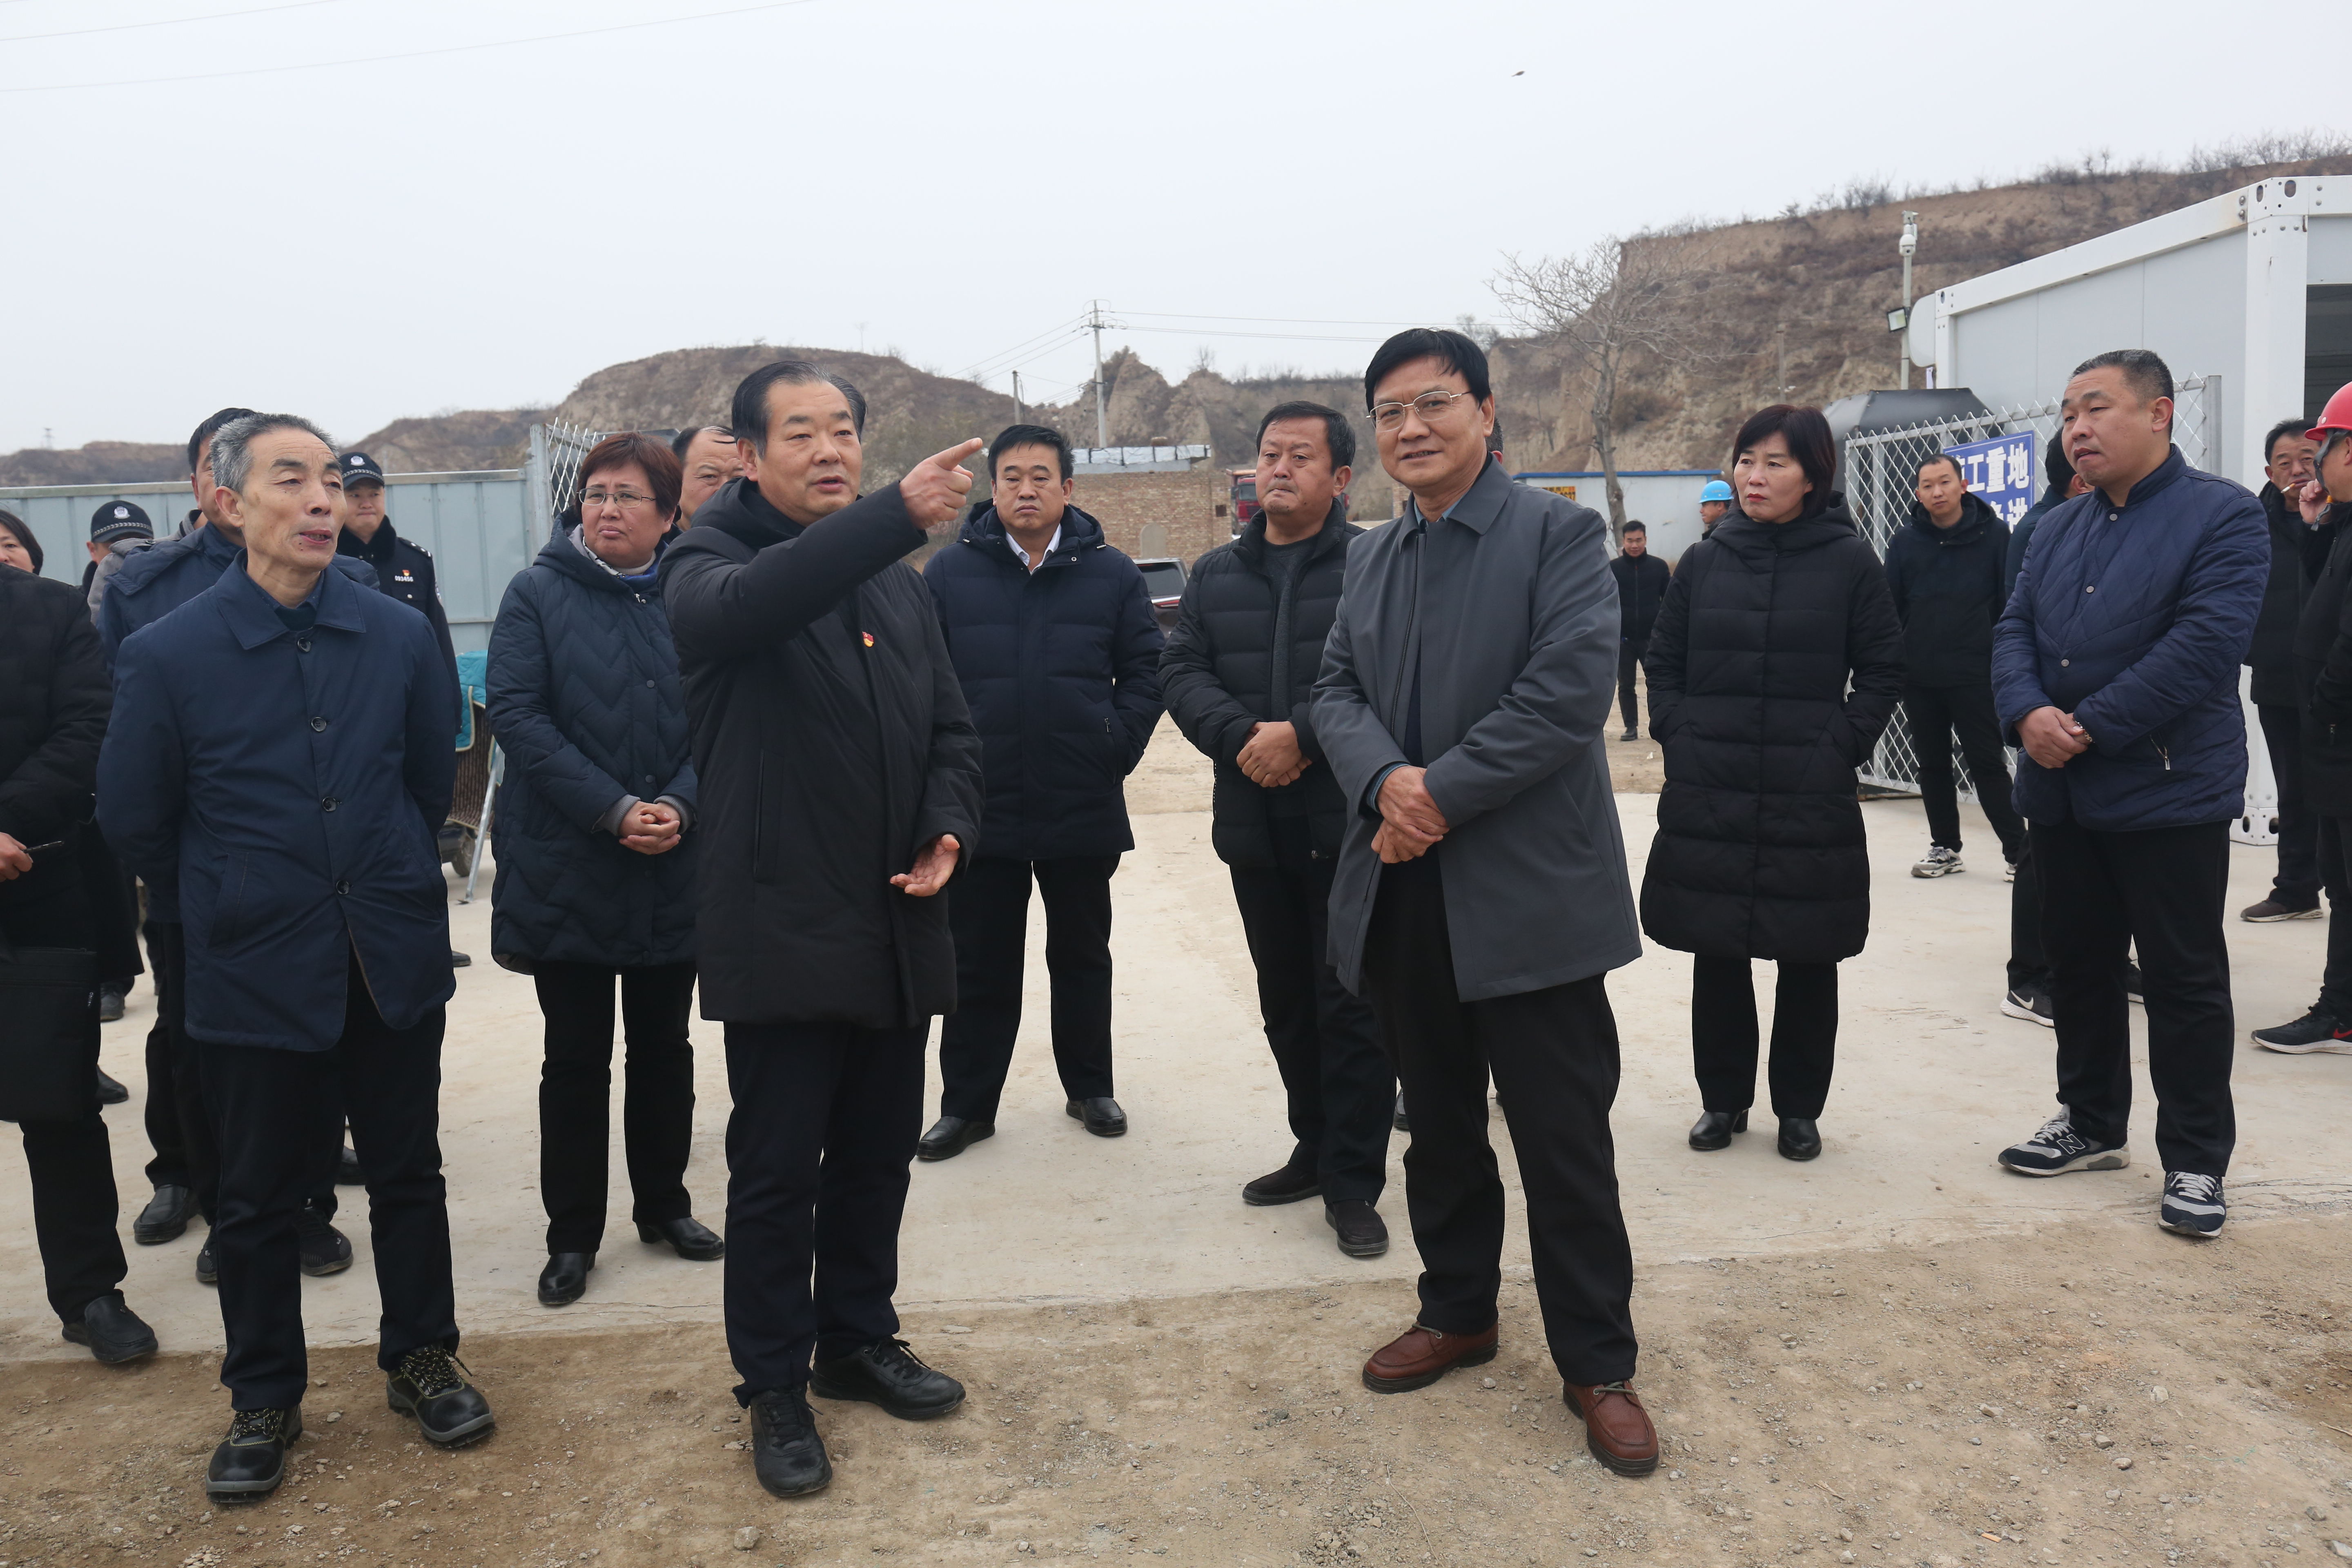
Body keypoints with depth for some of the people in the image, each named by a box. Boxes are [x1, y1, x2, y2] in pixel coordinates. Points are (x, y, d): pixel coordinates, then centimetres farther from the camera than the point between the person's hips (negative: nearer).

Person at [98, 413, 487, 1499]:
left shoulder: (400, 636, -2)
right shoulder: (166, 656, -9)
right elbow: (136, 825, 2)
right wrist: (236, 890, 11)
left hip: (394, 960, 2)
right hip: (257, 973, -1)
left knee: (407, 1173, 14)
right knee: (260, 1197, 12)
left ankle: (420, 1360, 33)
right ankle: (264, 1400, 31)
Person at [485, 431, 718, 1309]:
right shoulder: (538, 596, -3)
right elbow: (517, 715, -12)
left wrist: (679, 806, -18)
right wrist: (613, 810, -20)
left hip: (673, 871, 2)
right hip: (567, 868, -2)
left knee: (665, 1048, 15)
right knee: (576, 1060, 7)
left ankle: (664, 1206, 31)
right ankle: (572, 1235, 20)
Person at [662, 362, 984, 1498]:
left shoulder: (898, 584, 13)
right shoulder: (710, 566, -7)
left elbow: (950, 729, 16)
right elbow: (747, 604, -33)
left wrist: (949, 827, -5)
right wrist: (897, 513, -45)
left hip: (898, 926, 6)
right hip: (780, 928, -6)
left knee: (877, 1155, 17)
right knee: (776, 1172, 5)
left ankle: (858, 1338, 35)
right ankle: (774, 1388, 22)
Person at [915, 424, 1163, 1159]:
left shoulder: (1112, 574, 2)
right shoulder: (951, 572, 0)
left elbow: (1144, 671, 4)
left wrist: (1117, 748, -5)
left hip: (1083, 809, 1)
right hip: (980, 809, 0)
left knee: (1082, 955, 15)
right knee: (979, 966, 9)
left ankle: (1089, 1088, 31)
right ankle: (967, 1105, 21)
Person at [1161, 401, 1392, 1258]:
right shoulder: (1216, 574, 12)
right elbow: (1182, 671, 4)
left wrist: (1303, 734, -20)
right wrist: (1241, 737, -14)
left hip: (1348, 826, -6)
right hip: (1254, 826, 6)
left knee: (1352, 1007, 0)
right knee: (1285, 1002, 16)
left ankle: (1353, 1181, 10)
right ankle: (1316, 1149, 31)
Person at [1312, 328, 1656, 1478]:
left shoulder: (1557, 532, -5)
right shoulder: (1371, 558, 15)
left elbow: (1570, 690, -16)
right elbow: (1336, 689, 8)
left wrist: (1443, 795, -17)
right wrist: (1386, 779, -13)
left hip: (1526, 895, -6)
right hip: (1403, 895, 6)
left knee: (1564, 1140, 2)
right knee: (1438, 1124, 18)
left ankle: (1598, 1363, 17)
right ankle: (1457, 1310, 35)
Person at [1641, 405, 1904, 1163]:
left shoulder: (1850, 562, -1)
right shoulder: (1705, 561, 6)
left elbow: (1882, 670, 2)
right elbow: (1663, 660, 12)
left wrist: (1841, 746, -7)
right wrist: (1679, 737, 1)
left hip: (1812, 802, -2)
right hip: (1708, 798, 2)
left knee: (1809, 959, 8)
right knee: (1717, 955, 9)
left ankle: (1799, 1106, 23)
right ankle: (1723, 1098, 24)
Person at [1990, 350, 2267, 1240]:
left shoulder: (2222, 517, -8)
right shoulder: (2059, 528, 13)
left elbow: (2206, 643, -19)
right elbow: (2015, 630, 7)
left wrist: (2093, 727, -19)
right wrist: (2027, 713, -14)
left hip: (2170, 795, -6)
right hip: (2061, 795, 7)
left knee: (2185, 982, 2)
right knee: (2078, 965, 16)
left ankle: (2195, 1162, 13)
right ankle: (2092, 1124, 31)